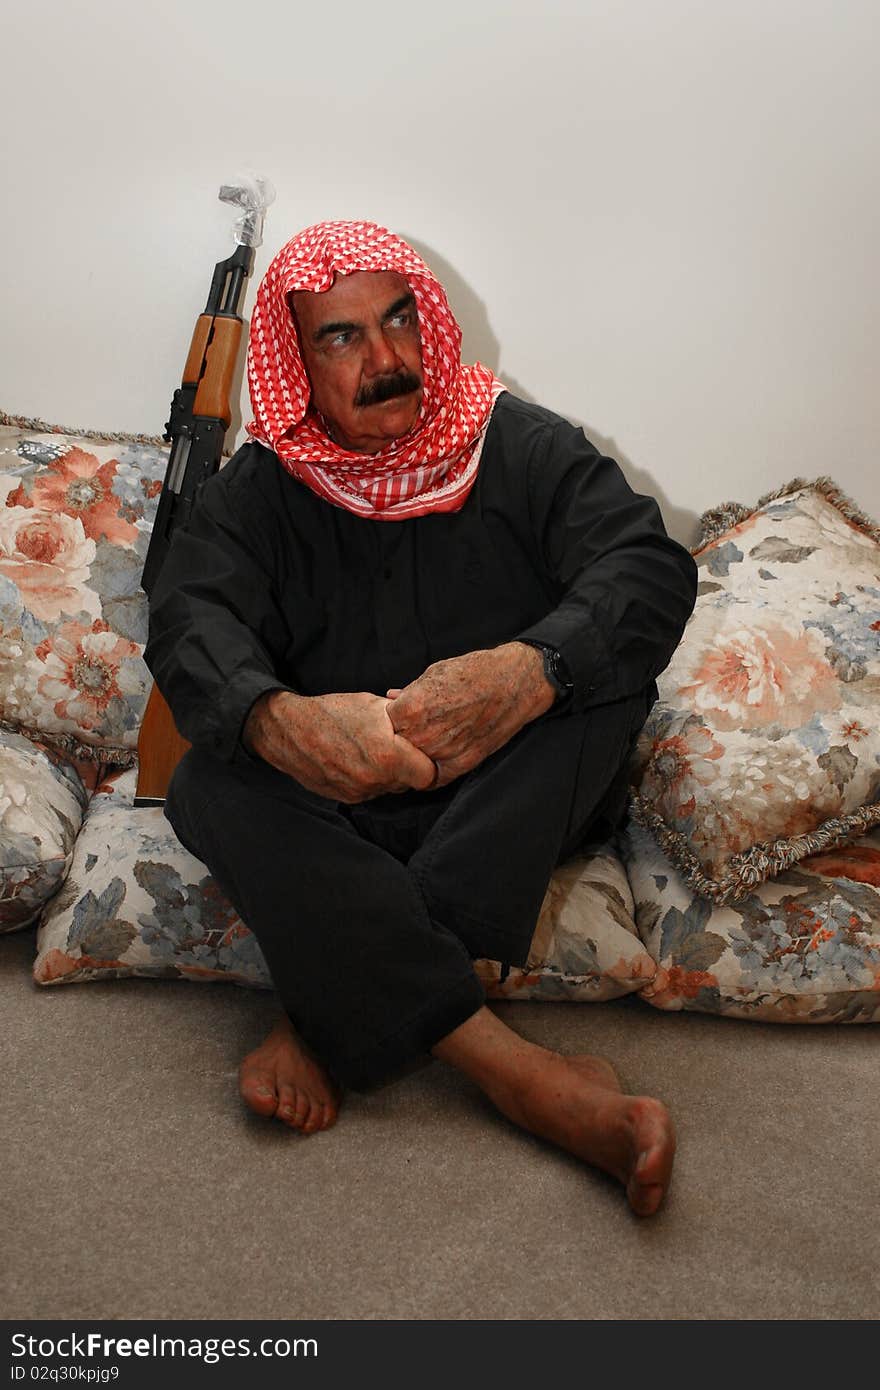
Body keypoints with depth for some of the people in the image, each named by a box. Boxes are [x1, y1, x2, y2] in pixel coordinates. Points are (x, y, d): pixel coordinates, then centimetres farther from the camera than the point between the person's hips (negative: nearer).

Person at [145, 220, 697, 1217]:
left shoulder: (524, 448, 1)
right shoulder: (257, 492, 3)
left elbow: (651, 567, -14)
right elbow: (192, 622, -15)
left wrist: (531, 670, -36)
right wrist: (277, 720, -40)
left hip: (512, 800, 0)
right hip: (335, 809, 1)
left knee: (598, 671, -28)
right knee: (211, 783, -28)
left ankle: (341, 1017, -29)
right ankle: (515, 1071, -34)